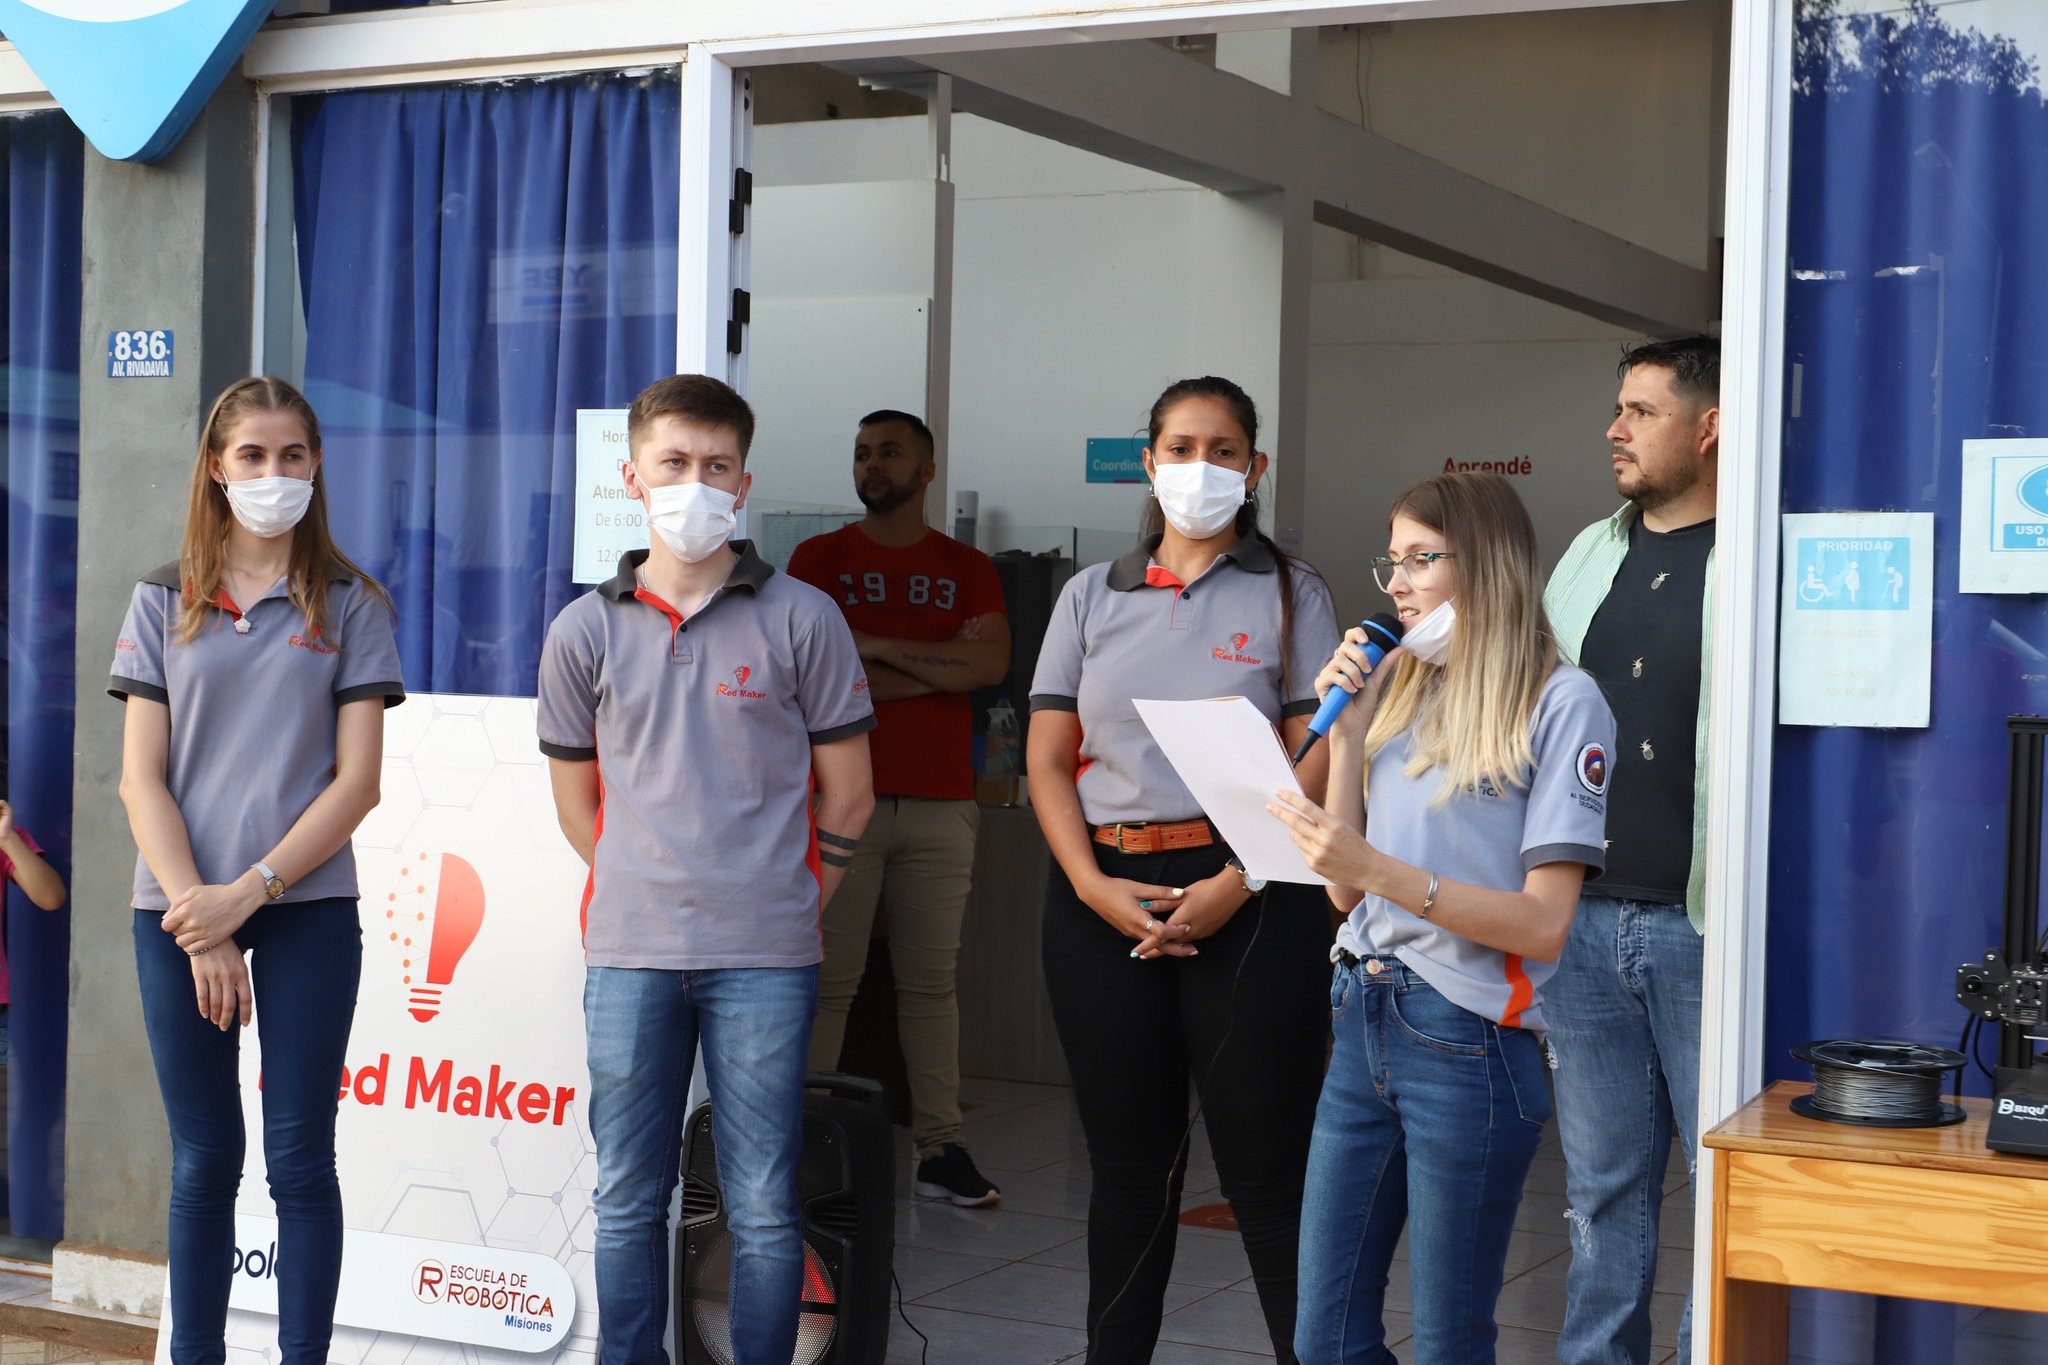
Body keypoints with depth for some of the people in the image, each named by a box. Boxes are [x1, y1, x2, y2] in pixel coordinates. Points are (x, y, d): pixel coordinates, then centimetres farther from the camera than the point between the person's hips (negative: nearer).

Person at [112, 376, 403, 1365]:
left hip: (307, 909, -1)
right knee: (202, 1160, 7)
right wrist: (196, 921, -8)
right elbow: (141, 779, 3)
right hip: (179, 910, 2)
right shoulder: (163, 603, 9)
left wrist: (248, 893, -11)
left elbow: (356, 781, -2)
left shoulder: (351, 605, 4)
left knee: (299, 1159, 1)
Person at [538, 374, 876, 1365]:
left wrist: (787, 903, 8)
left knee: (763, 1209, 5)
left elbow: (846, 791, 6)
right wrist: (646, 897, 10)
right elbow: (576, 799, 14)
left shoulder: (801, 620, 0)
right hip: (629, 953, 2)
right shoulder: (585, 631, 6)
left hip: (765, 959, -2)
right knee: (628, 1203, 9)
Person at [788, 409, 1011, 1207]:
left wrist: (878, 646, -6)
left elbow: (992, 662, -4)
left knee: (931, 980, 4)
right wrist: (938, 670, -4)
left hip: (940, 804, 2)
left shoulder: (967, 570, 12)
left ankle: (940, 1147, 8)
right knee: (829, 979, -2)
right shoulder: (818, 559, 8)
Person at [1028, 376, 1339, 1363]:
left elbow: (1314, 766, -3)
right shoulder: (1092, 596, 13)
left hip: (1246, 898, -3)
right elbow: (1048, 759, 9)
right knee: (1128, 1159, 11)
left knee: (1267, 1161, -2)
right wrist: (1093, 885, -6)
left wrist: (1231, 890, -14)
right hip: (1104, 899, 3)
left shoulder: (1289, 595, 4)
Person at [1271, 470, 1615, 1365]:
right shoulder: (1395, 689, 12)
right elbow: (1347, 893, 10)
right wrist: (1345, 736, 2)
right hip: (1363, 1022, 6)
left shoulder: (1560, 702, -7)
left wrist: (1378, 871, -24)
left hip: (1466, 1044, -6)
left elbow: (1543, 925, -14)